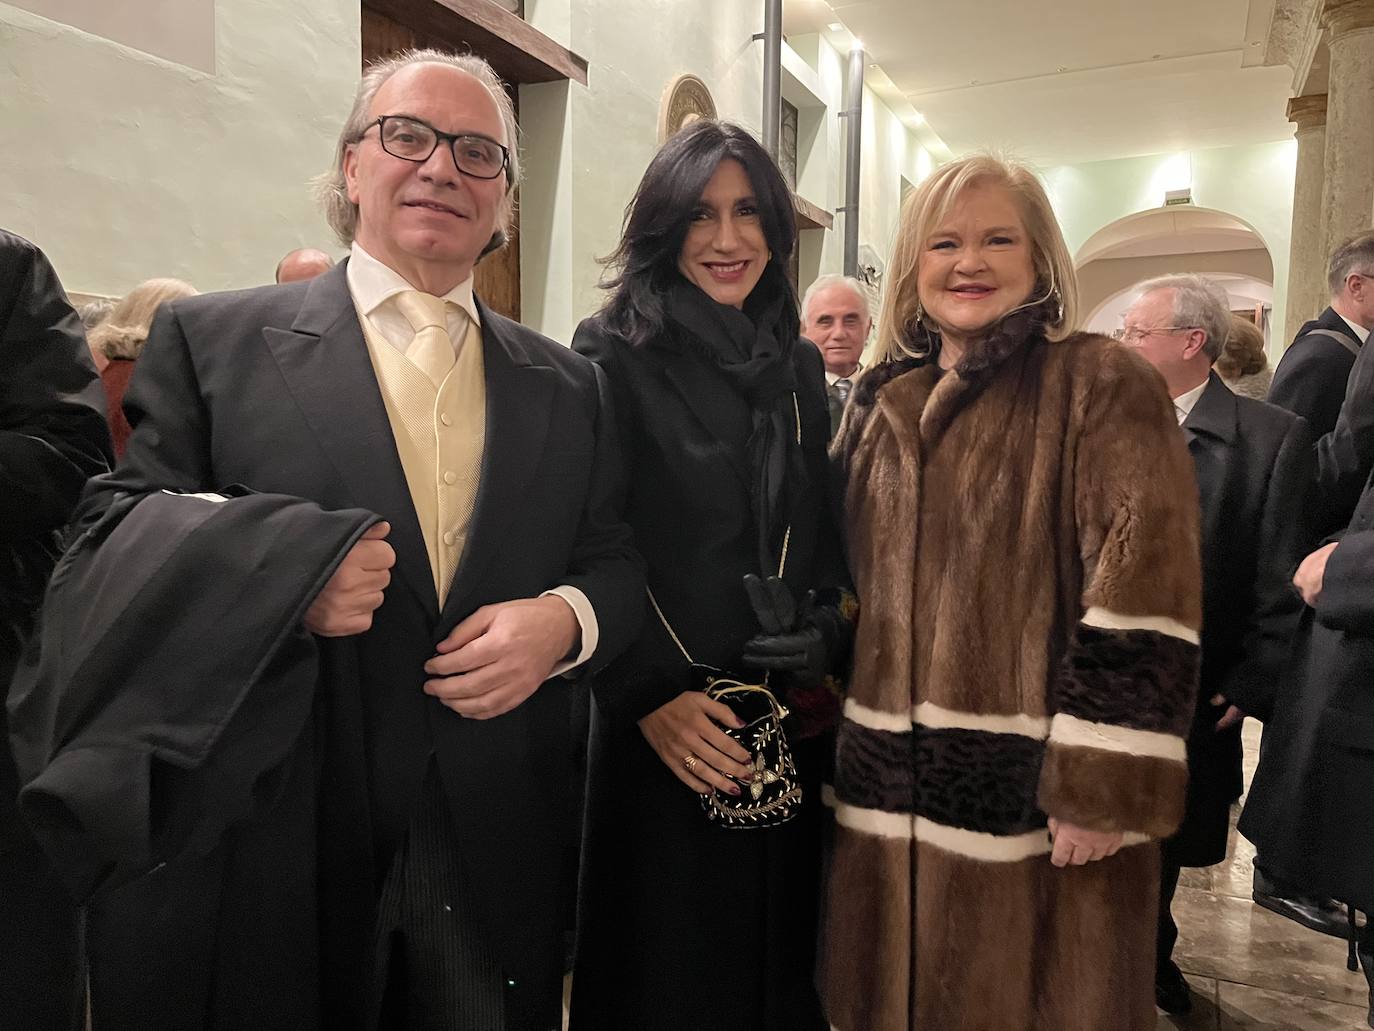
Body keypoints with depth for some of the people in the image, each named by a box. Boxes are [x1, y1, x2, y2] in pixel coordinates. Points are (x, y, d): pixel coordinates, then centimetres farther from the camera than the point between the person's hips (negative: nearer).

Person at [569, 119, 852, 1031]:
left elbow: (826, 538, 13)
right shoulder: (613, 357, -7)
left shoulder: (799, 366, 9)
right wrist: (650, 694, -17)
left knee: (780, 950, 18)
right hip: (663, 724, -4)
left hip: (791, 721, 5)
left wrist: (830, 632, -5)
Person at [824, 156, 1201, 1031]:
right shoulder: (881, 402, 11)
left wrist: (1106, 787, -19)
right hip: (893, 791, 5)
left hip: (1033, 794, -5)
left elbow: (1146, 588, -15)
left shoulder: (1102, 384, -6)